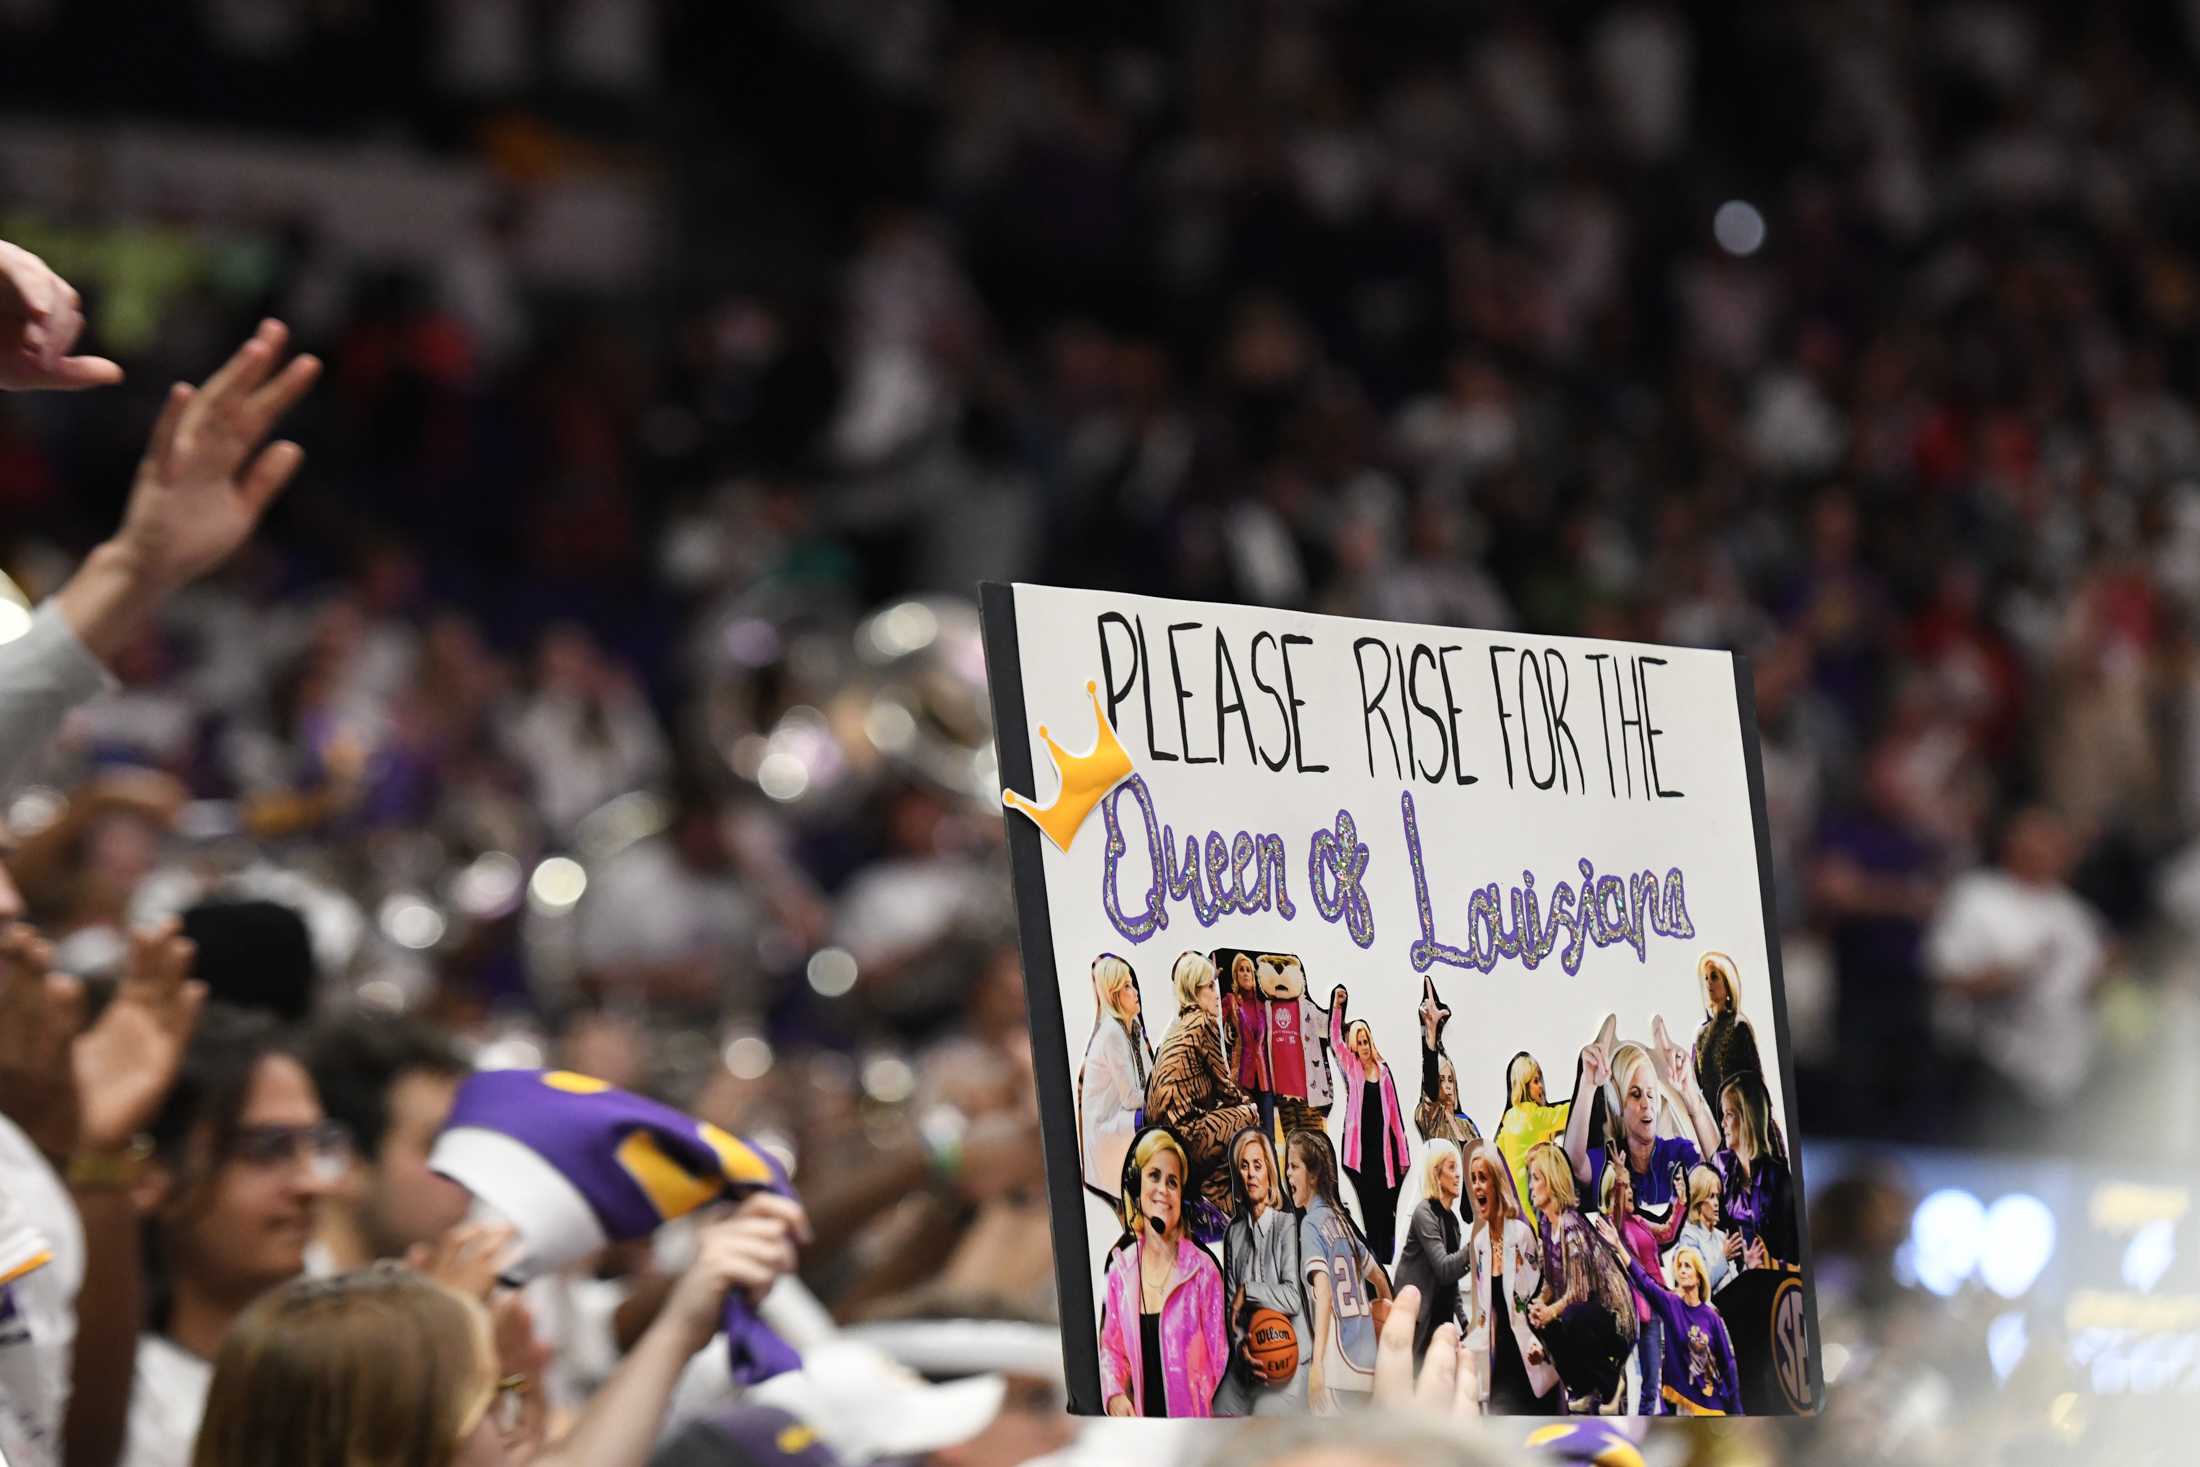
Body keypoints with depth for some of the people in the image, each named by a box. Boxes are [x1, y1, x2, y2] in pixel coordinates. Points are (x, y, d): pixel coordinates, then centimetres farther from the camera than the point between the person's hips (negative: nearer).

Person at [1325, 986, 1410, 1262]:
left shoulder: (1383, 1071, 9)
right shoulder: (1350, 1068, 5)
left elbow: (1395, 1115, 9)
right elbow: (1335, 1039, -11)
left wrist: (1404, 1156, 7)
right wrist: (1336, 1007, -24)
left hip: (1383, 1150, 2)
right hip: (1359, 1150, -2)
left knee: (1387, 1211, 4)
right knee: (1370, 1210, 0)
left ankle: (1387, 1260, 9)